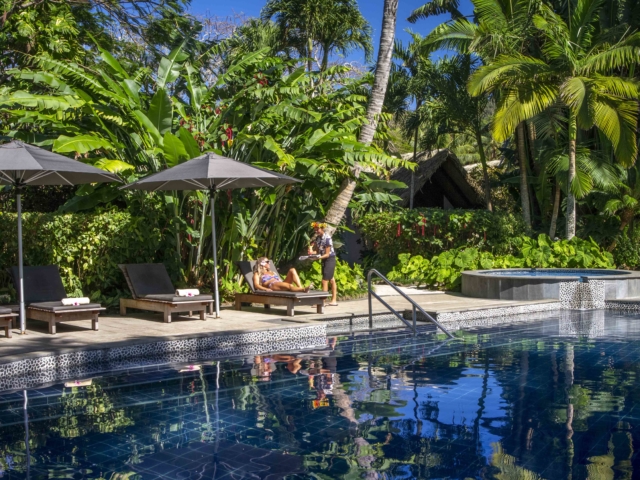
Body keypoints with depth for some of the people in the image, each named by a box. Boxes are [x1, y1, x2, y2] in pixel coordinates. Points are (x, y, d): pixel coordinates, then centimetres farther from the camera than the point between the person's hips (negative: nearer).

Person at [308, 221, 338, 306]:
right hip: (324, 260, 8)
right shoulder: (317, 238, 3)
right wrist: (311, 252, -17)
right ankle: (334, 300, 15)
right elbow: (317, 251, 4)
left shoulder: (327, 238, -19)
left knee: (325, 280, -10)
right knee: (331, 280, 11)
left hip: (330, 259, -8)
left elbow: (327, 254, -20)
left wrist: (319, 257, -36)